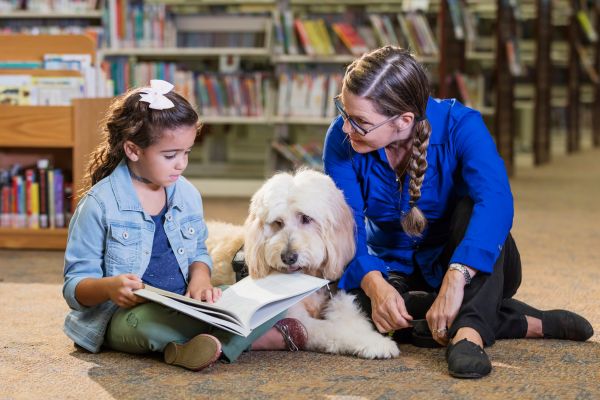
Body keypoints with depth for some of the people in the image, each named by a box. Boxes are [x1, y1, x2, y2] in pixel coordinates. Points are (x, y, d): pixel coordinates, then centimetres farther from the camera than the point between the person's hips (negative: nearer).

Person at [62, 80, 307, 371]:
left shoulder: (188, 194, 8)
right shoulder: (100, 204, -10)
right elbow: (75, 286, -9)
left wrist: (200, 278, -4)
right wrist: (109, 287, -33)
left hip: (184, 309, 6)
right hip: (126, 314, -5)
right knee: (150, 323, -41)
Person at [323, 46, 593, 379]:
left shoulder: (459, 125, -24)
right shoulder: (341, 140, -17)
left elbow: (496, 201, -41)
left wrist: (455, 279, -55)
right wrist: (375, 285, -43)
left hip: (471, 268, -2)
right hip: (394, 269, 2)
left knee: (473, 197, -32)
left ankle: (469, 333, -46)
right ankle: (527, 323, -25)